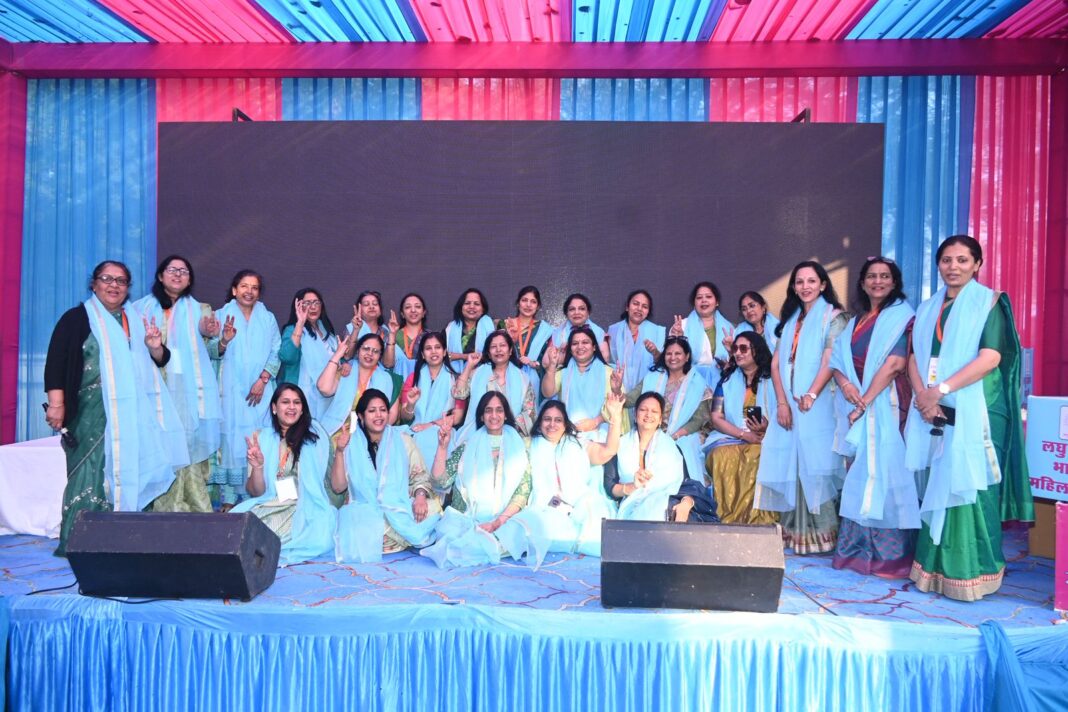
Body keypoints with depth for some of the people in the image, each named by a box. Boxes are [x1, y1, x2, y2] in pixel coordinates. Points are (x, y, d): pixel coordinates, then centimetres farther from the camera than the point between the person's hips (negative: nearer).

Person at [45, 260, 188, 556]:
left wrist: (155, 347, -3)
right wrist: (56, 403, -15)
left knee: (126, 472, 5)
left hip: (134, 411, 5)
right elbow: (56, 362, -6)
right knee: (93, 472, -8)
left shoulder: (137, 320, 17)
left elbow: (159, 360, 19)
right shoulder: (77, 318, 2)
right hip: (94, 412, -5)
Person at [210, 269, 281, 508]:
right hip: (231, 390, -1)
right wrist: (224, 341, -21)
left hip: (261, 391, 1)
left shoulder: (268, 319, 14)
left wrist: (262, 380, -8)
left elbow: (276, 354, 6)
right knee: (231, 435, -6)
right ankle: (228, 499, -3)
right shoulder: (222, 315, 9)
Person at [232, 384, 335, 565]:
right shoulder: (260, 438, 9)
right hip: (267, 506, 1)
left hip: (304, 508, 0)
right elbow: (256, 492, 5)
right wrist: (257, 467, -13)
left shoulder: (315, 434, 4)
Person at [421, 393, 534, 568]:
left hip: (506, 520, 1)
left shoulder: (517, 447, 11)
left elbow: (523, 492, 1)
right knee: (448, 531, -35)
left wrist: (498, 522, -13)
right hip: (466, 520, -1)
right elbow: (440, 481, 4)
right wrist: (443, 446, -7)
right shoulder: (468, 447, 13)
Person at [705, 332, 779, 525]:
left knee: (758, 457, -35)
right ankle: (729, 518, -28)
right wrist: (745, 434, -10)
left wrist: (766, 428, -19)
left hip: (764, 440, -1)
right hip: (729, 438, 1)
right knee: (723, 456, -32)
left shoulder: (772, 380, 9)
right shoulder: (727, 380, 14)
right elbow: (716, 419, 4)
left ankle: (757, 519, -27)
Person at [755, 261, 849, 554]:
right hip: (788, 405, 5)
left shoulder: (833, 317, 1)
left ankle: (819, 535, -2)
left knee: (815, 465, -8)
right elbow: (776, 363, 8)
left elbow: (829, 362, -10)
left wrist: (811, 395, -20)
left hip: (818, 406, -5)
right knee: (790, 466, 4)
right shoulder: (790, 319, 17)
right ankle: (792, 532, 10)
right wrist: (782, 402, -4)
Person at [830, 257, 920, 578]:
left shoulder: (902, 316, -1)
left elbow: (895, 363, -12)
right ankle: (858, 548, 14)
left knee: (883, 470, -7)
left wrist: (866, 400, -15)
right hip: (857, 404, 6)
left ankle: (890, 552, 0)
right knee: (859, 473, 7)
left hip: (886, 403, -6)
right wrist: (844, 383, -10)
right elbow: (838, 359, 12)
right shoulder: (856, 321, 18)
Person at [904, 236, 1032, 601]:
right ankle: (935, 567, 13)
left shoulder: (989, 303, 1)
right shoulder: (928, 309, 17)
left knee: (967, 486, -5)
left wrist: (941, 390, -16)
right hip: (934, 413, 5)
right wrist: (922, 395, -9)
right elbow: (914, 356, 9)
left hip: (973, 413, -5)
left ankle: (971, 571, 4)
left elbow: (991, 357, -12)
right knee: (937, 486, 6)